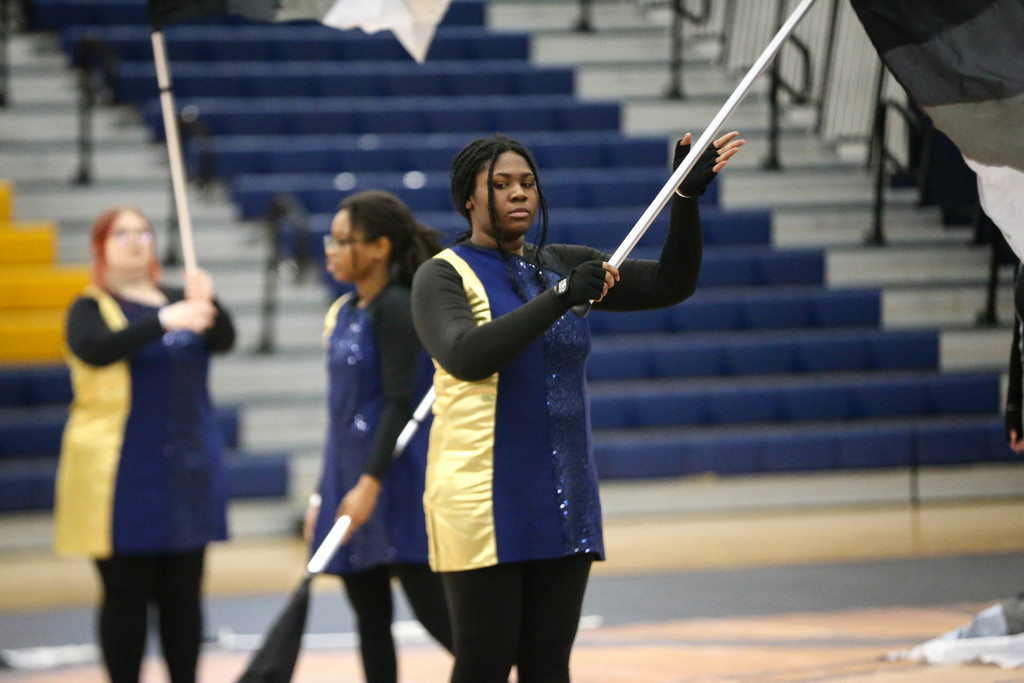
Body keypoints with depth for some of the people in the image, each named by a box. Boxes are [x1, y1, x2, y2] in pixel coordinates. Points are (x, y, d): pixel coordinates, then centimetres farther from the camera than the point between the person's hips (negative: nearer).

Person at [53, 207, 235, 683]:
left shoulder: (178, 301, 12)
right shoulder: (91, 308, -1)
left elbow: (223, 340, -5)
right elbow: (96, 350, -23)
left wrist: (207, 303, -28)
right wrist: (164, 322, -36)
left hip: (187, 467, 4)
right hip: (122, 474, -4)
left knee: (183, 593, 7)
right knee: (127, 594, -2)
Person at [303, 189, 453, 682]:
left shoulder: (395, 309, -12)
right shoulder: (346, 311, 14)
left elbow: (399, 404, -18)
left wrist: (370, 484, -23)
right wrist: (324, 495, 18)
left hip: (396, 476, -9)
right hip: (348, 474, 9)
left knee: (435, 612, -10)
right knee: (370, 619, 9)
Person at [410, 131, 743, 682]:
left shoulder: (560, 265, 13)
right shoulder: (444, 275, -4)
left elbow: (670, 285, 12)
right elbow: (466, 356, -23)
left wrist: (688, 197, -2)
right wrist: (561, 298, -28)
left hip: (563, 502, 6)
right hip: (483, 504, -6)